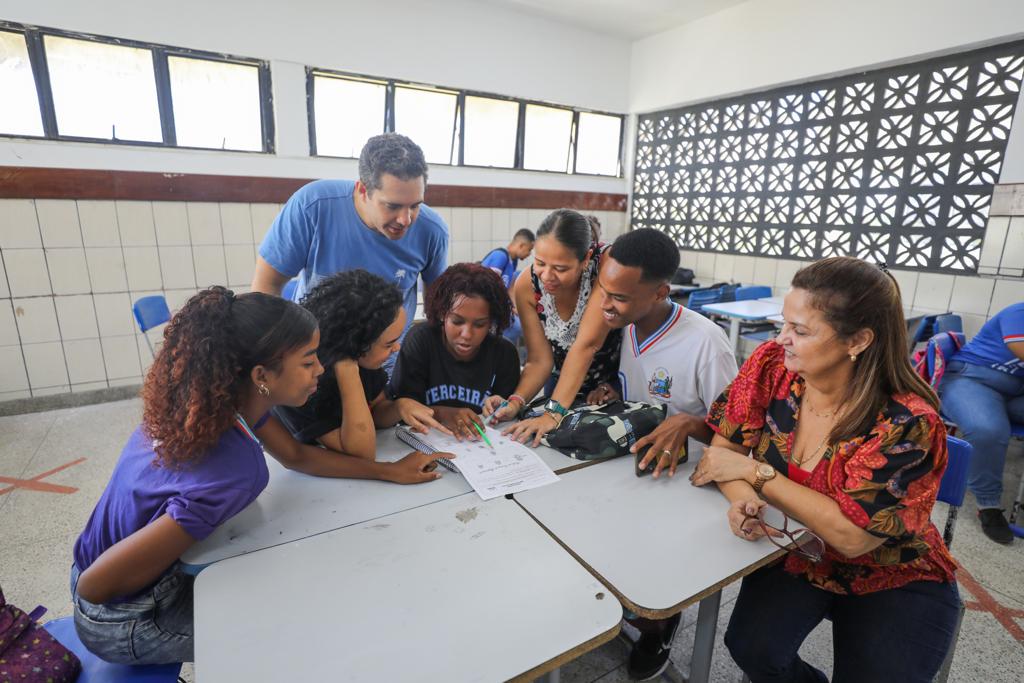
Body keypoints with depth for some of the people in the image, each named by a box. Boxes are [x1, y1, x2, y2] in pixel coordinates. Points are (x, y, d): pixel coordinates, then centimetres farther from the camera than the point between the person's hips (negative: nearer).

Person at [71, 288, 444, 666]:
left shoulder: (219, 395, -15)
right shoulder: (235, 473, -40)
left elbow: (295, 455, -1)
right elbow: (93, 586, -31)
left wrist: (390, 470, -5)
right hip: (120, 621, -6)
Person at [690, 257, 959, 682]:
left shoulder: (907, 422, -24)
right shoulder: (772, 366, -15)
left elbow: (853, 534, -27)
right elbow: (723, 448, -10)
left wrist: (754, 471, -25)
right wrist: (743, 499, -29)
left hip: (893, 579, -2)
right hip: (792, 554, 2)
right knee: (752, 647, -18)